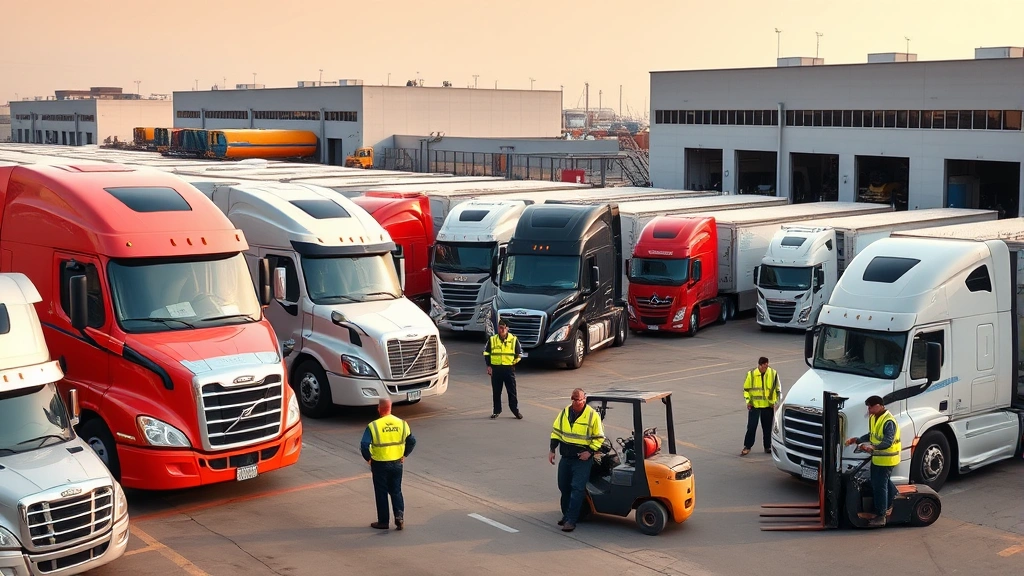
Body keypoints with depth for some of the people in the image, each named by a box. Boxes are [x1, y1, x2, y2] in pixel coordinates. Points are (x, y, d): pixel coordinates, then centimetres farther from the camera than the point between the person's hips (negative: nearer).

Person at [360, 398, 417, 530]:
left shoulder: (374, 426, -15)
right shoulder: (401, 423, -3)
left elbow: (364, 445, -20)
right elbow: (412, 441, 1)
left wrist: (368, 459, -4)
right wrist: (404, 455, 12)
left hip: (380, 464, -3)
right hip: (397, 463, 3)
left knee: (381, 493, 10)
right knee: (396, 491, 16)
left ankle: (384, 521, 17)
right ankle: (399, 516, 0)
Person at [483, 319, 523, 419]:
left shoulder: (514, 339, 0)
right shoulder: (492, 339, 3)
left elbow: (519, 353, 9)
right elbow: (486, 353, 10)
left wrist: (514, 362, 0)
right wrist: (489, 366, 3)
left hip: (509, 369, -1)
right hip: (496, 369, 2)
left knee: (512, 391, 0)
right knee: (496, 391, 7)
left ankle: (515, 410, 8)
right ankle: (496, 410, 18)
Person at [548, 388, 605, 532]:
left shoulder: (593, 415, -10)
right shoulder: (565, 412, 4)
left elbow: (599, 438, -4)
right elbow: (556, 431, 12)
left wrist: (590, 451, -15)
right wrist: (552, 450, 5)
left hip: (583, 459, -5)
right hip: (565, 457, 5)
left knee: (577, 489, -11)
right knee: (564, 487, 13)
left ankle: (571, 520, -10)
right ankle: (566, 514, 29)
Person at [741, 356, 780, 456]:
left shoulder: (773, 373, -2)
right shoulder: (751, 374, -5)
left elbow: (777, 388, 7)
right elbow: (746, 389, 4)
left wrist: (776, 402, 3)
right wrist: (748, 401, -4)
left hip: (768, 405, 1)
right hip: (754, 405, -1)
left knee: (767, 427, 8)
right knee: (751, 427, -3)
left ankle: (768, 447, 21)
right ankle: (747, 447, 6)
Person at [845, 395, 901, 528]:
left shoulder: (888, 421, -23)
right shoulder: (873, 418, 9)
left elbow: (888, 442, -32)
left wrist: (873, 447, -46)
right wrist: (857, 440, 7)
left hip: (886, 459, -9)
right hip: (876, 458, 9)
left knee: (880, 486, -8)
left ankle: (881, 516, -3)